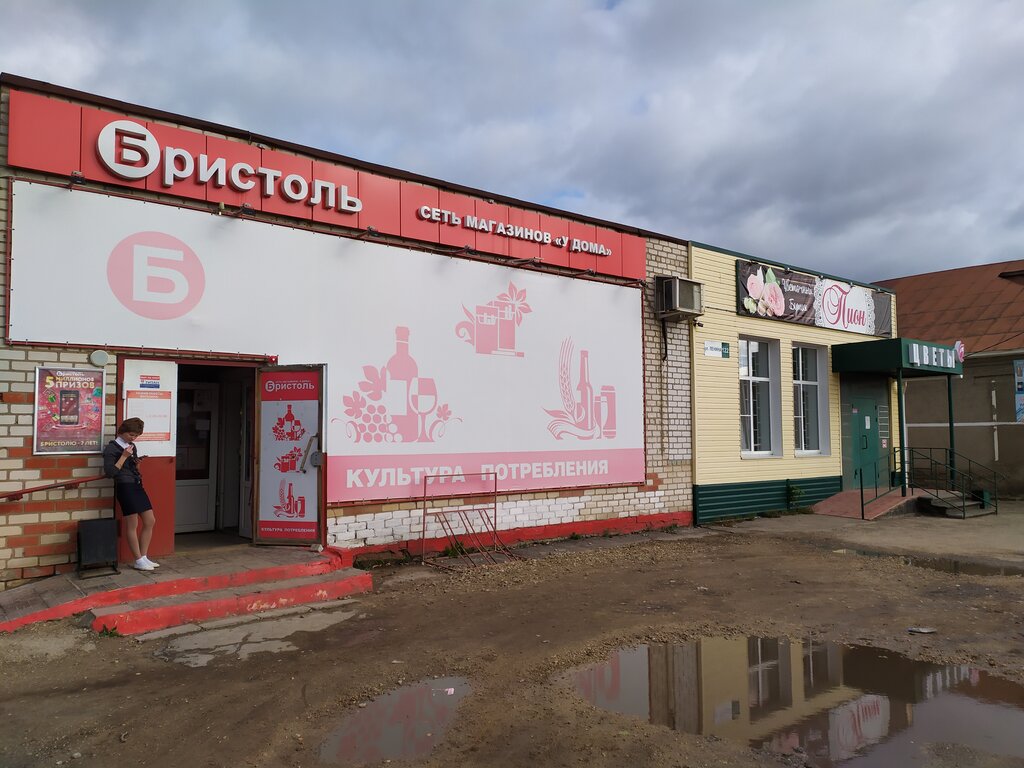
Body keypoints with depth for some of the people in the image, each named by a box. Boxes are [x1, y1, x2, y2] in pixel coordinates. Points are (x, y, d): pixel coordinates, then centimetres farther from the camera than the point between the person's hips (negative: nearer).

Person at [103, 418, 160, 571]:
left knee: (150, 521, 7)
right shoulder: (111, 448, -7)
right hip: (125, 487, -8)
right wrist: (124, 456, -15)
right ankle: (138, 561, 7)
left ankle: (144, 557, 15)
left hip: (137, 486, 8)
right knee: (132, 525, -2)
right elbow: (109, 472, -16)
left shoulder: (131, 446, 17)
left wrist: (137, 463, 8)